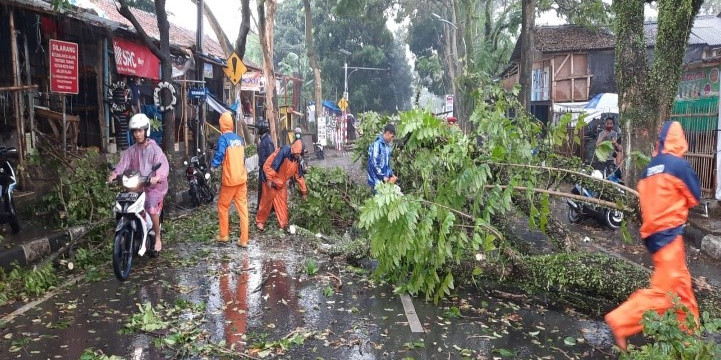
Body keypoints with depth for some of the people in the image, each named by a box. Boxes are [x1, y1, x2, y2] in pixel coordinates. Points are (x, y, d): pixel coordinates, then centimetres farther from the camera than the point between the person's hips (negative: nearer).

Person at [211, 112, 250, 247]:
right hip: (241, 178, 5)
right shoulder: (239, 138, 9)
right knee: (243, 207, 4)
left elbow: (219, 155, -20)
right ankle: (244, 240, 4)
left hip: (229, 179, -5)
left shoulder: (223, 138, -10)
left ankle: (223, 235, 22)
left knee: (223, 206, 13)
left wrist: (213, 165, -3)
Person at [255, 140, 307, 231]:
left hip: (281, 184, 7)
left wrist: (304, 191, 11)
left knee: (283, 204, 7)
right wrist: (269, 180, -27)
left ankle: (284, 224, 15)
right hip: (271, 181, -6)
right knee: (267, 201, 3)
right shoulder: (284, 151, -25)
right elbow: (268, 165, -28)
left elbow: (299, 176, 7)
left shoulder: (296, 160, -2)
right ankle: (260, 221, 19)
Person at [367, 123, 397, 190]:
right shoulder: (377, 144, -13)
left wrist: (391, 174, 7)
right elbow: (374, 163, -18)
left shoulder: (387, 146, 13)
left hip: (385, 179, 8)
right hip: (376, 180, -8)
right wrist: (383, 177, -15)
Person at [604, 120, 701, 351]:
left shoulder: (650, 168, 10)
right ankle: (621, 322, -7)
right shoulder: (678, 164, -10)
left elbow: (650, 199, 10)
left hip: (653, 232, 8)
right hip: (669, 233, -8)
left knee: (681, 285, 18)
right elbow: (694, 198, 1)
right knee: (665, 291, -4)